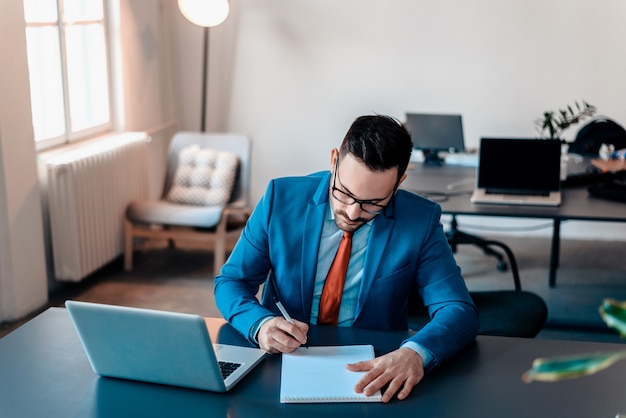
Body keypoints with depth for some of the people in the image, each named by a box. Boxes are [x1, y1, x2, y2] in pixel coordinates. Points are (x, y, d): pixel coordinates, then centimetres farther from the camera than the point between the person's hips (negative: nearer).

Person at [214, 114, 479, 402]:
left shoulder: (421, 220, -8)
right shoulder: (281, 198, -8)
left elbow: (460, 312, -11)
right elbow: (230, 282, -1)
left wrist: (415, 353, -31)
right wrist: (260, 324, -22)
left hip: (373, 371, 0)